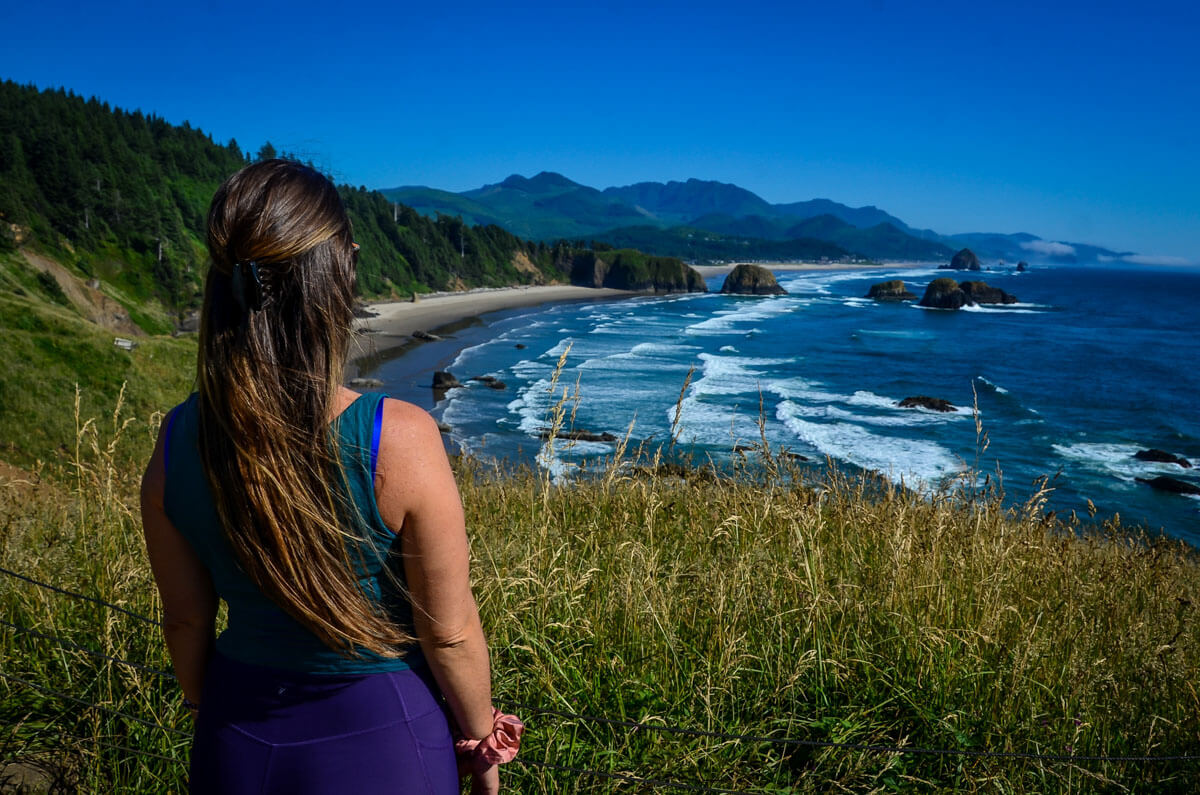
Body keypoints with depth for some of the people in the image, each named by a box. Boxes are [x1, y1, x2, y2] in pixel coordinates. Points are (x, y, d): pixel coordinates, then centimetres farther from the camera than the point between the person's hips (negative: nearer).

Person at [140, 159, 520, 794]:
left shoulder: (175, 443, -15)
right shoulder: (400, 440, -27)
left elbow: (185, 619, -1)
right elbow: (449, 632, -16)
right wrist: (481, 741, 2)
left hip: (240, 739, 3)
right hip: (377, 736, -2)